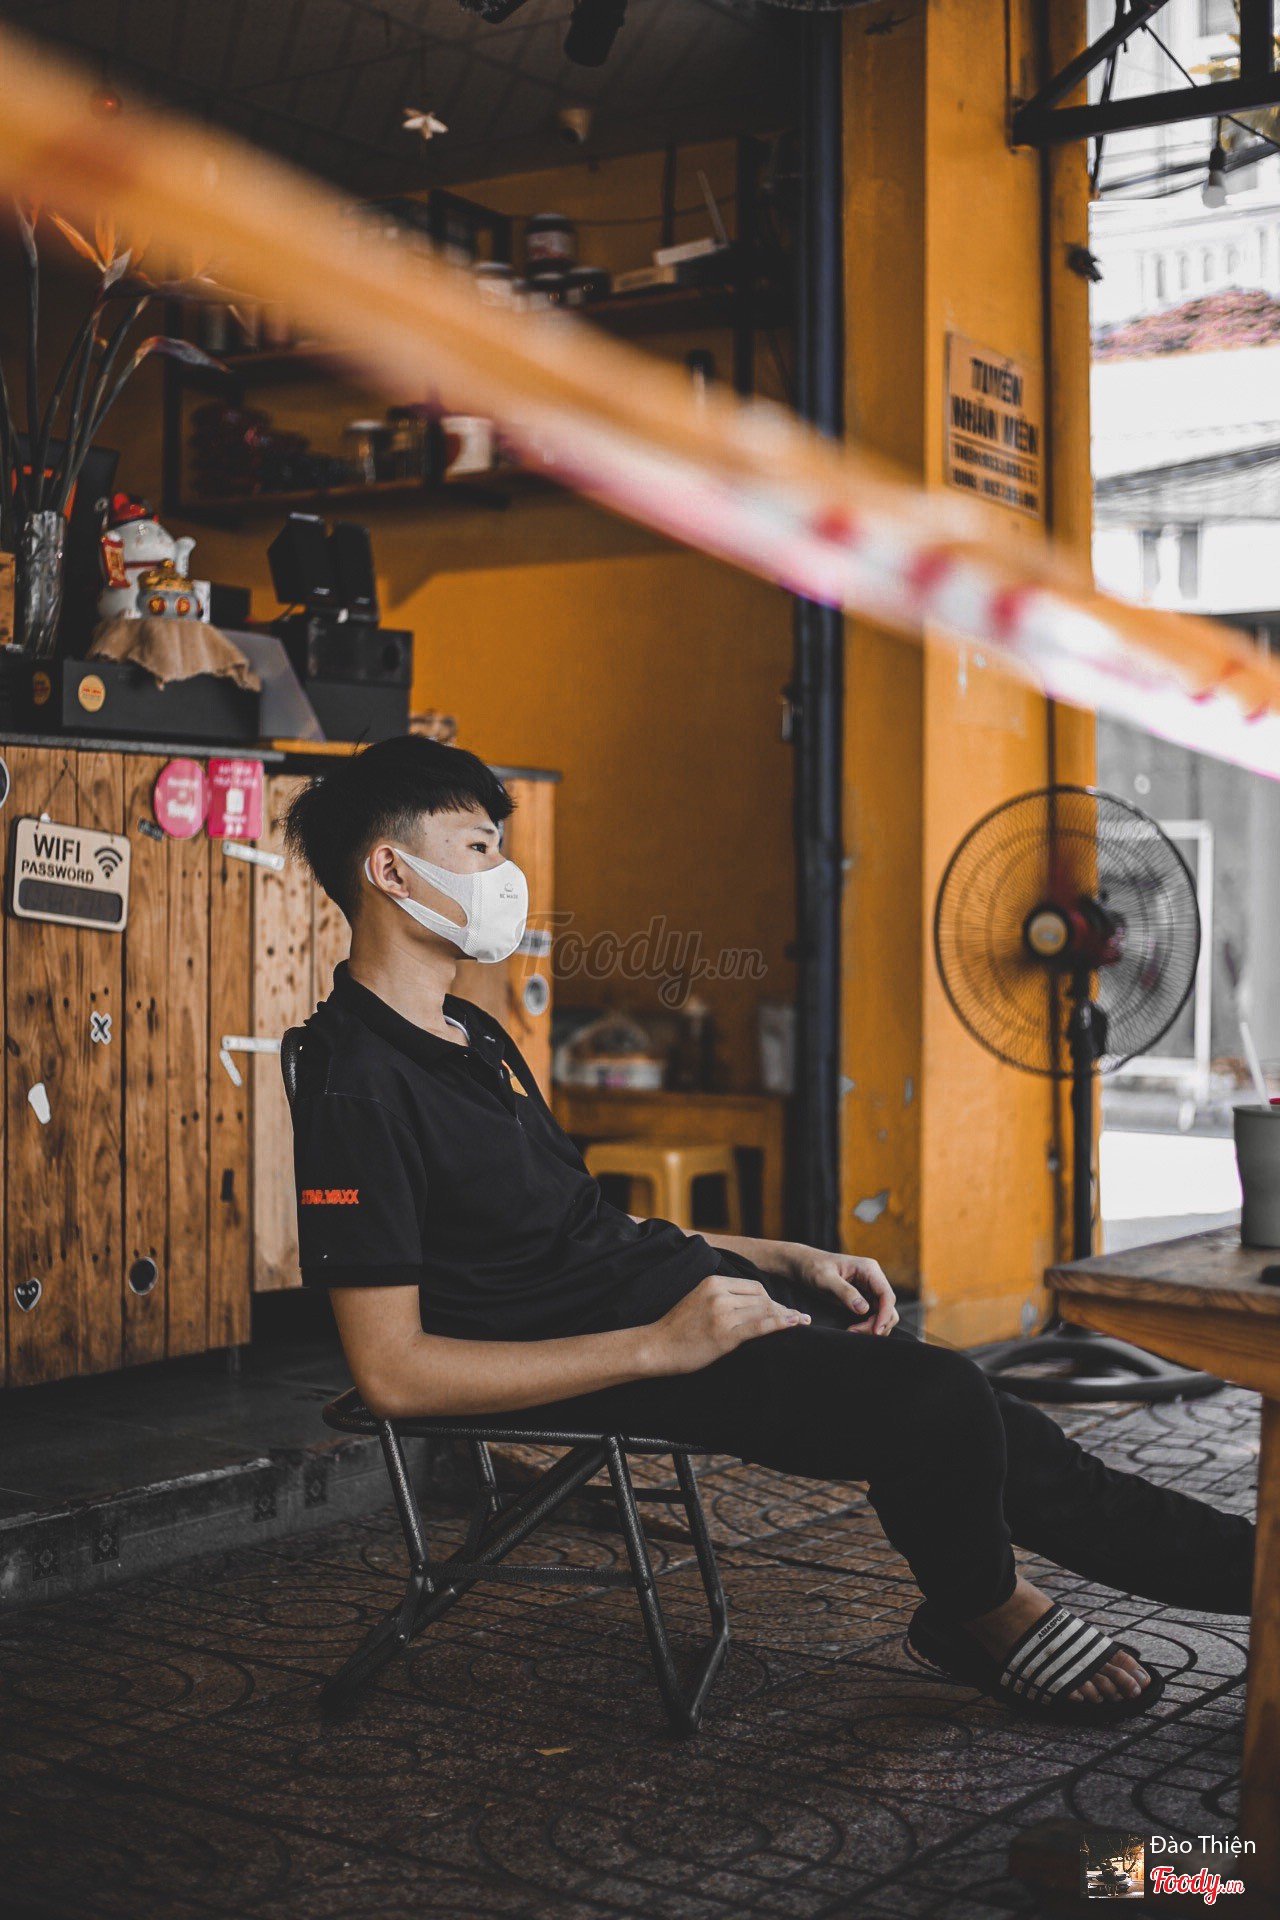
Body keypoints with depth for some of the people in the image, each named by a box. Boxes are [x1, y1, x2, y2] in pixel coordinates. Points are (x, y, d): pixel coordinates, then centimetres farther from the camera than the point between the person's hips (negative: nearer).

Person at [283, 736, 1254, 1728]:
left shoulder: (470, 1035, 13)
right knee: (939, 1402, -20)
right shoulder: (357, 1087, -18)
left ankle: (1235, 1566, 20)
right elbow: (391, 1371, -22)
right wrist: (658, 1348, -24)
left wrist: (792, 1260, 12)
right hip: (603, 1350, -9)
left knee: (982, 1423, 7)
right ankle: (984, 1615, 9)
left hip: (674, 1277, 9)